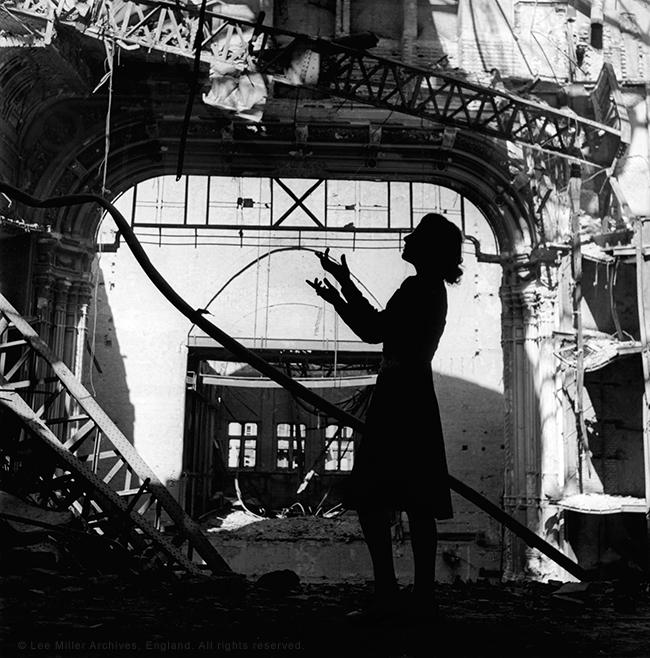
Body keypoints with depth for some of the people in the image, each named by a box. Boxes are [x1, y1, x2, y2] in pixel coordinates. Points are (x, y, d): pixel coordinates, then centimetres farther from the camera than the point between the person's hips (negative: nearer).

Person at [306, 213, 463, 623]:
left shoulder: (418, 288, -12)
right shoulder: (431, 289, 19)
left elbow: (375, 330, -15)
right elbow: (381, 329, 22)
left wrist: (344, 287, -5)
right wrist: (340, 296, 23)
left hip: (399, 401, -10)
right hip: (413, 400, 10)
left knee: (371, 500, -7)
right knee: (417, 505, 10)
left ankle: (388, 596, -4)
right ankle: (423, 597, 15)